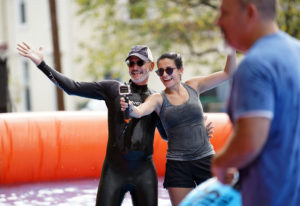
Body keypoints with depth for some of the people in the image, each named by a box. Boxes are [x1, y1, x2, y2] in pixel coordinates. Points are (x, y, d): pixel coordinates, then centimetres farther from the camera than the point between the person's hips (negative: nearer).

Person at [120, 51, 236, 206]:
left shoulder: (193, 86, 5)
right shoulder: (158, 99, 0)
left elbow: (228, 73, 5)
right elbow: (139, 111, -21)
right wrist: (130, 108, -43)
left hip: (205, 159, 1)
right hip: (177, 164, -1)